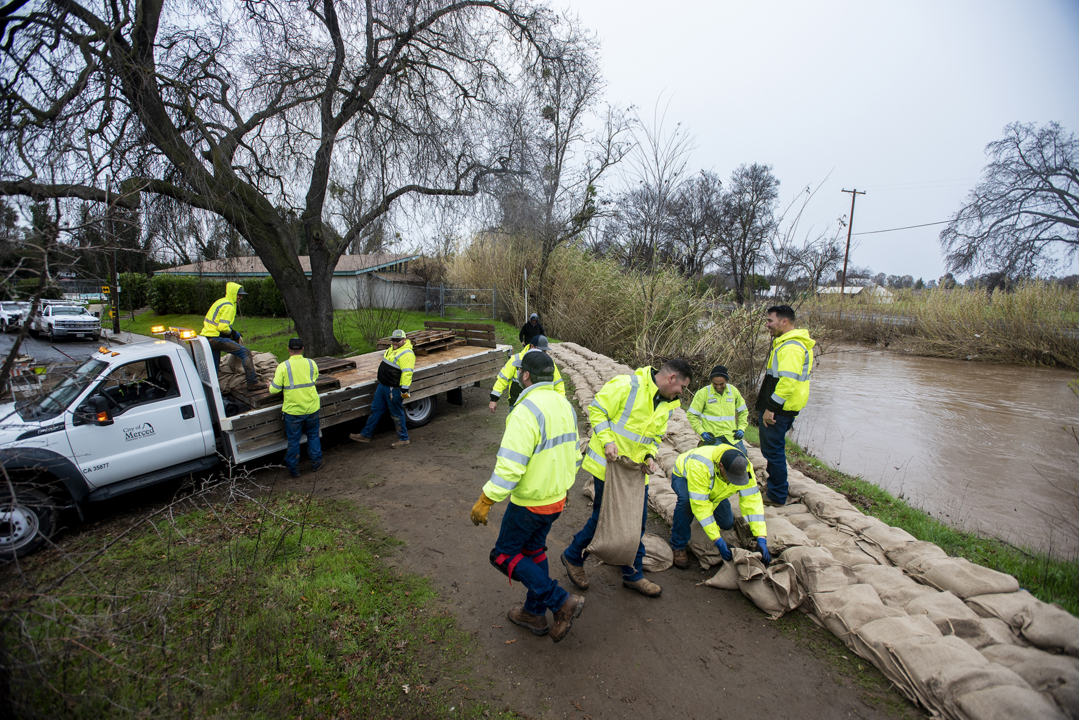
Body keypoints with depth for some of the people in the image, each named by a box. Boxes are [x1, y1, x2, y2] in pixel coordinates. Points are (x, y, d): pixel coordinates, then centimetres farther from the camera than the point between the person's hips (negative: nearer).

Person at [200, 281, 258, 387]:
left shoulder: (221, 302, 20)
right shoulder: (228, 306, -12)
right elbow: (223, 327, -21)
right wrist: (233, 333, -2)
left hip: (206, 337, 10)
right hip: (215, 338, -10)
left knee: (214, 368, 17)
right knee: (245, 352, -11)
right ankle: (252, 381, -15)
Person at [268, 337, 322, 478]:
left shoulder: (283, 367, -12)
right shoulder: (311, 364, -3)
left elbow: (275, 390, -10)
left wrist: (269, 385, 12)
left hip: (293, 410, -2)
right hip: (311, 408, 2)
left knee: (293, 440, 11)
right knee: (313, 436, 20)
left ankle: (294, 470, 23)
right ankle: (316, 463, 28)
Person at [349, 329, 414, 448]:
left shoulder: (406, 354, -20)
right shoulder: (392, 349, 11)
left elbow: (407, 373, -26)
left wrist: (404, 389, -30)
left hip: (394, 389, -10)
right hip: (383, 385, 10)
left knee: (396, 414, 2)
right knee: (376, 409, 17)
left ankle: (403, 439, 18)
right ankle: (366, 435, 29)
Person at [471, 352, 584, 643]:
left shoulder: (526, 411, -26)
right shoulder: (565, 406, 2)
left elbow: (510, 466, -30)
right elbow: (573, 454, 13)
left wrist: (485, 502, -21)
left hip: (529, 503, -8)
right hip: (556, 498, 8)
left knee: (505, 555, 10)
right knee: (534, 550, 24)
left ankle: (561, 602, 6)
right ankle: (534, 614, 39)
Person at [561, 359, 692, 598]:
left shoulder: (667, 404, 7)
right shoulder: (627, 385, -19)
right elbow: (597, 410, -15)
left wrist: (650, 455, -2)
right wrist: (607, 441, -23)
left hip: (637, 471, 7)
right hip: (609, 465, -7)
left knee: (637, 521, 13)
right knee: (602, 516, 4)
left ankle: (633, 574, 32)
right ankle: (573, 557, 29)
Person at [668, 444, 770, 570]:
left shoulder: (744, 467, -31)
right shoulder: (700, 466, -47)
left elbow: (752, 501, -27)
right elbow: (700, 505, -43)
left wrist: (761, 538, -34)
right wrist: (717, 540, -43)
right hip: (683, 476, -5)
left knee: (727, 524, -2)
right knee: (686, 500, -38)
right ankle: (678, 546, -18)